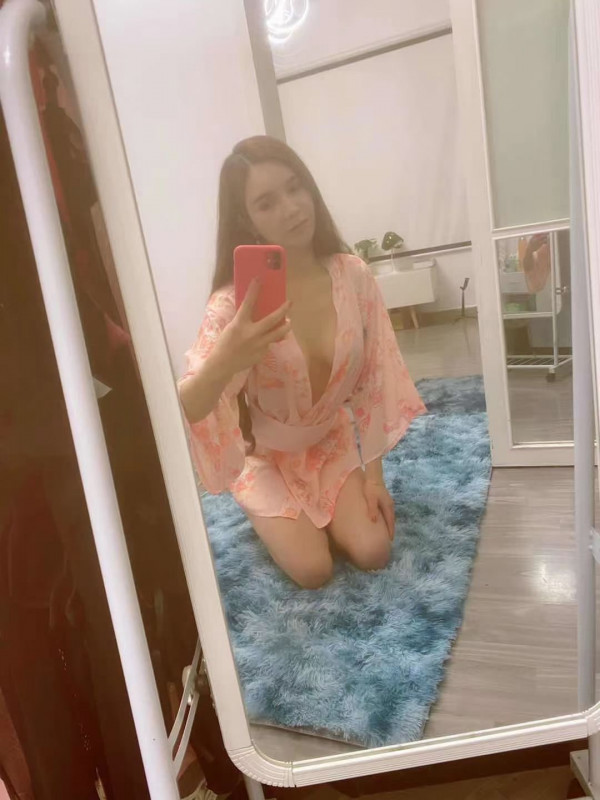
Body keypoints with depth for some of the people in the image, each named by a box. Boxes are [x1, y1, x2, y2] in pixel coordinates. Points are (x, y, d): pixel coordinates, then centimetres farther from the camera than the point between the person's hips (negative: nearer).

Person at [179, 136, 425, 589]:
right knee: (314, 571, -12)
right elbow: (184, 410, -40)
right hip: (265, 455, -2)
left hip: (331, 443, 3)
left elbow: (372, 382, -8)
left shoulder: (352, 276, -17)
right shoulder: (237, 302, -28)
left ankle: (315, 511, 22)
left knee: (373, 553, -9)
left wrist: (373, 475, -7)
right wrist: (224, 362, -62)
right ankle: (274, 518, 20)